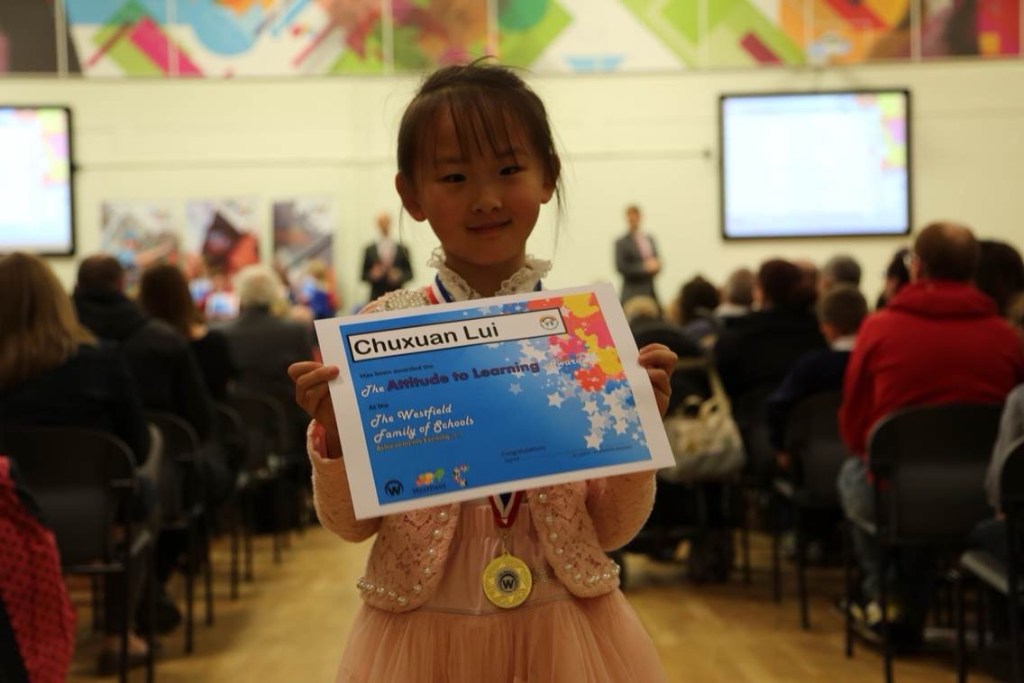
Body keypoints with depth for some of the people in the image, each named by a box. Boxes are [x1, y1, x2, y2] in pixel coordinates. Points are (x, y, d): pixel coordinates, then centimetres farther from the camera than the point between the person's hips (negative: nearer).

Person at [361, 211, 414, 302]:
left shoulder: (402, 249, 8)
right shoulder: (369, 250, 8)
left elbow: (409, 273, 9)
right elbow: (364, 275, 9)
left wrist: (399, 276, -10)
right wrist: (372, 275, -11)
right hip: (376, 298, 0)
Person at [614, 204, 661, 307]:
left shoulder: (649, 239, 16)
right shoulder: (622, 242, -2)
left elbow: (656, 261, 22)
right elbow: (620, 267, -10)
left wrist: (656, 265, -2)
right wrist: (644, 267, -14)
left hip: (651, 292, 6)